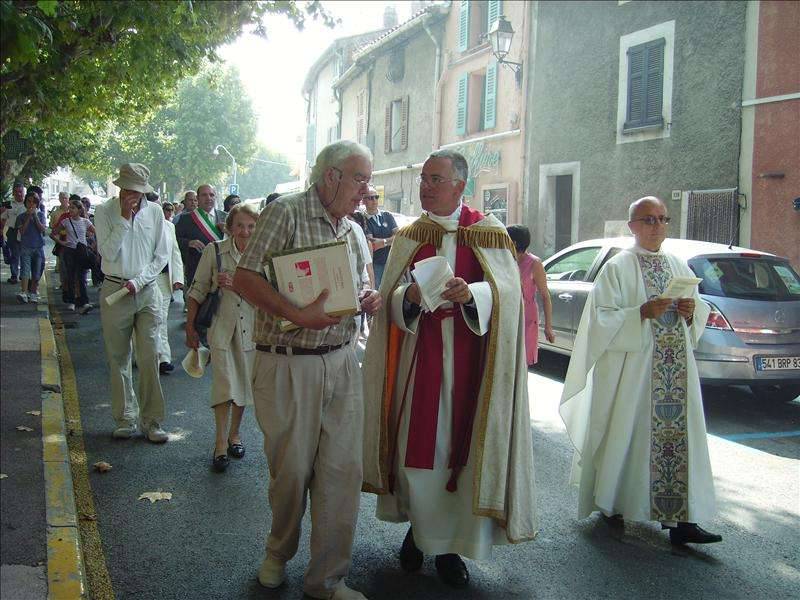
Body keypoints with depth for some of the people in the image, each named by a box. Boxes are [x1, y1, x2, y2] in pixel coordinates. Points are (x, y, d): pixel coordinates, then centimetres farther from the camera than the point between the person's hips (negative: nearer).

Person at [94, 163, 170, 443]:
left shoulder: (154, 211, 4)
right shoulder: (105, 211, -1)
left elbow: (162, 255, 4)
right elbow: (108, 252, -11)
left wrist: (138, 281, -7)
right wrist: (125, 218, -14)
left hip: (147, 291, 1)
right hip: (115, 291, 0)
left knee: (150, 358, -3)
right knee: (118, 359, 5)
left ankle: (152, 421, 5)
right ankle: (125, 419, 16)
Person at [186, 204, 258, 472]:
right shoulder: (214, 251, -6)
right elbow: (198, 290, 0)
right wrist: (190, 327, 0)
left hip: (251, 327, 2)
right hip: (222, 326, -2)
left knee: (243, 383, 12)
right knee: (224, 385, -8)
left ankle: (234, 434, 31)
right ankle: (221, 443, 2)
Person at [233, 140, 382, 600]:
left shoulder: (351, 230, 14)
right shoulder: (287, 212, -7)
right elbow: (245, 279, -15)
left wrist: (368, 301, 2)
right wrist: (301, 316, -25)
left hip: (342, 362, 6)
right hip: (288, 365, -6)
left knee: (343, 470, 4)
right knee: (292, 470, 5)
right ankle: (279, 553, 34)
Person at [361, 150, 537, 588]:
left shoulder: (489, 233, 3)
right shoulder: (408, 237, 8)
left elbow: (505, 289, -9)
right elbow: (391, 299, 1)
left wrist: (471, 293, -28)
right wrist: (411, 295, -21)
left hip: (469, 362, -1)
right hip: (420, 358, 2)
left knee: (463, 449, 1)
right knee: (416, 448, 2)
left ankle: (450, 544, 16)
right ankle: (419, 529, 24)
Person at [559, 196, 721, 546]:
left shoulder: (679, 267, 13)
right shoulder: (617, 268, -4)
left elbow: (701, 316, 19)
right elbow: (602, 318, -10)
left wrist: (691, 312, -3)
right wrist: (643, 313, -21)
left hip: (675, 371, 5)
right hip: (631, 370, -5)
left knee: (679, 434, 1)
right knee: (624, 435, 2)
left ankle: (680, 519, 6)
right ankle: (611, 507, 21)